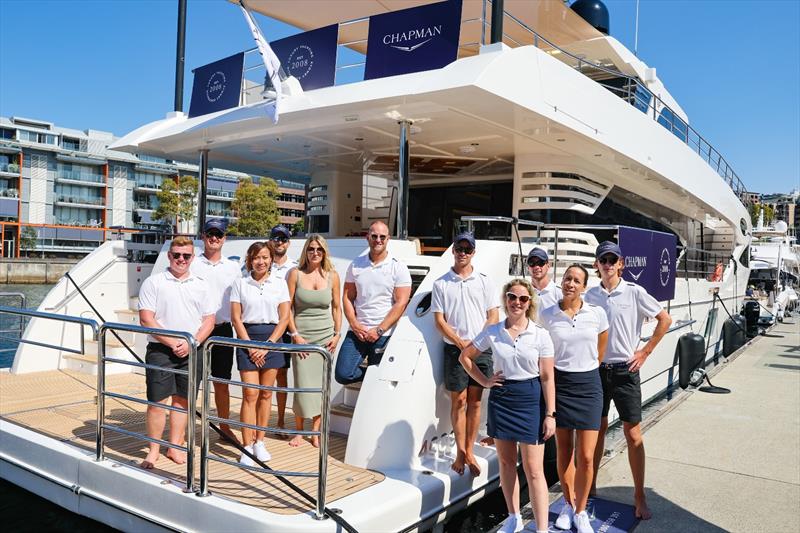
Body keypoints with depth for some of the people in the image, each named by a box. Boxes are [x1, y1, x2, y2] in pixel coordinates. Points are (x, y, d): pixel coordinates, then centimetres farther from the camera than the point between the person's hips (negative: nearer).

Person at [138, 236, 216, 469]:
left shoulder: (200, 285, 10)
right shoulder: (154, 282, 0)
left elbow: (209, 320, 8)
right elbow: (146, 319, -7)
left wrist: (191, 343, -8)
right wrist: (172, 343, -12)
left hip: (191, 352, 3)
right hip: (160, 350, -3)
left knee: (183, 400, 9)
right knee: (157, 401, -1)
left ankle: (175, 447, 22)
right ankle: (153, 450, 13)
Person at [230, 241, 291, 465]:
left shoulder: (280, 284, 5)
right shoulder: (240, 284, 4)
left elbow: (284, 318, 1)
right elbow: (236, 318, 1)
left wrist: (267, 345, -7)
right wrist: (251, 346, -8)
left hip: (272, 338, 1)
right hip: (247, 338, -1)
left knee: (265, 394, 7)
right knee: (250, 394, -5)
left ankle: (259, 442, 19)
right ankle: (247, 447, 1)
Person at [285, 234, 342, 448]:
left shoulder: (332, 276, 4)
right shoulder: (296, 274, -1)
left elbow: (336, 307, 10)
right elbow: (288, 307, -1)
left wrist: (337, 334, 3)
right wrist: (295, 334, -7)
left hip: (325, 336, 2)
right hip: (301, 337, -1)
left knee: (321, 384, 3)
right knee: (302, 384, -2)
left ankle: (316, 432, 15)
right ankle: (299, 431, 15)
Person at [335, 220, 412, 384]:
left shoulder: (398, 268, -2)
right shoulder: (355, 265, 8)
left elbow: (401, 303, -8)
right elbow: (347, 297, 9)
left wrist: (378, 330, -13)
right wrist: (354, 324, -6)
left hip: (384, 335, -3)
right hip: (356, 332, 3)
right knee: (343, 375, -5)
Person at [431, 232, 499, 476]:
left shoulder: (484, 281, 7)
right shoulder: (441, 284, 4)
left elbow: (493, 316, 4)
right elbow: (439, 320, 1)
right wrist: (460, 342, -10)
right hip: (455, 348, -1)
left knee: (475, 401, 6)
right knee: (458, 401, 2)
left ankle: (469, 451, 16)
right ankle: (460, 452, 11)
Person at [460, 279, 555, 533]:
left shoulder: (540, 335, -6)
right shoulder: (492, 332, -1)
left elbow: (547, 378, -5)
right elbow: (465, 356, 10)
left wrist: (550, 414, -7)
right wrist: (485, 381, 2)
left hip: (530, 399, -3)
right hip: (501, 398, 3)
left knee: (533, 468, -2)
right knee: (506, 461, 15)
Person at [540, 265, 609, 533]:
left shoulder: (597, 314, -3)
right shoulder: (547, 316, -4)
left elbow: (601, 350, 13)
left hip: (588, 385, 0)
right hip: (559, 384, 0)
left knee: (586, 456, 0)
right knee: (563, 451, 12)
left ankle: (581, 511, 21)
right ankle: (568, 504, 33)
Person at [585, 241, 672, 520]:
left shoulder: (634, 292, -6)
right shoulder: (589, 295, 2)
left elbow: (665, 319, 0)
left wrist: (645, 352, -3)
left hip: (625, 371, -2)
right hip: (596, 369, 3)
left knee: (633, 435, 2)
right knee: (598, 428, 14)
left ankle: (639, 497, 15)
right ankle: (590, 484, 28)